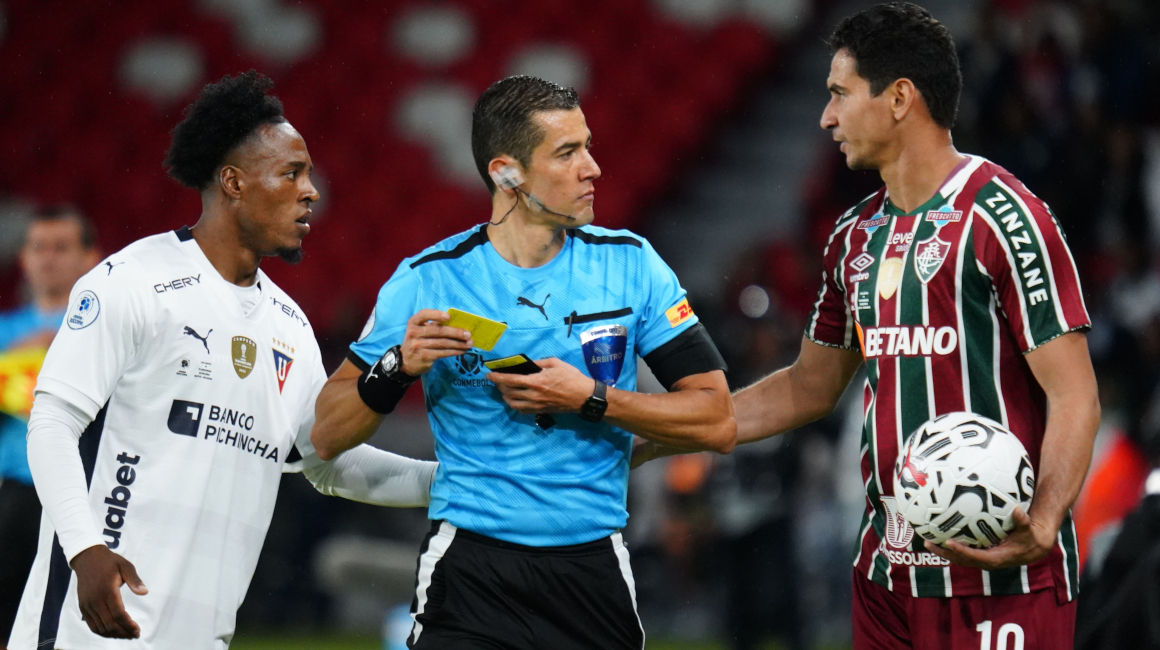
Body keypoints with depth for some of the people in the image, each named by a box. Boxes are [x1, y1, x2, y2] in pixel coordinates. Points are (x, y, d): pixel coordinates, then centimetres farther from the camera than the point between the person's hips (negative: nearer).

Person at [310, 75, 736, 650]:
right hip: (471, 574, -2)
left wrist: (592, 401, -12)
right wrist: (399, 365, -16)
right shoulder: (428, 281, -2)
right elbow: (325, 438, 2)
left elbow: (717, 422, 0)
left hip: (595, 568, 2)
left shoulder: (630, 263, 2)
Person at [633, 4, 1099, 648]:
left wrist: (1041, 524, -28)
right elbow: (808, 388, 26)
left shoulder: (1001, 216, -9)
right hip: (887, 567, 7)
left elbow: (1073, 393, -13)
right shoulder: (855, 237, 16)